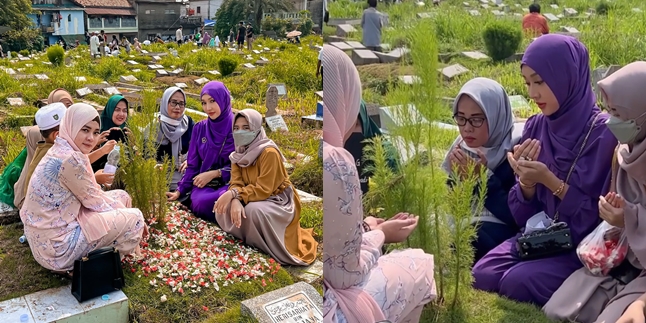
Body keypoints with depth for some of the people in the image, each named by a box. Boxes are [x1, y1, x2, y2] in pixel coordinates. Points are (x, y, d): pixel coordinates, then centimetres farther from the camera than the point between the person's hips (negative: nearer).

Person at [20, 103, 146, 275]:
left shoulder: (63, 150, 6)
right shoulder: (69, 158, -25)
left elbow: (90, 194, 10)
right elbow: (95, 202, -14)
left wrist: (121, 207, 5)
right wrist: (134, 218, 0)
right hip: (57, 243, -10)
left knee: (121, 196, 15)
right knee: (134, 218, -6)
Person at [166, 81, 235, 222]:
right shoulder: (200, 128, 8)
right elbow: (192, 165, 11)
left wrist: (214, 173, -13)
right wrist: (179, 191, 4)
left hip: (229, 183, -2)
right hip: (204, 184, 2)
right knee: (200, 202, -35)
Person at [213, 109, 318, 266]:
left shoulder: (269, 153, -25)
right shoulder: (239, 153, -2)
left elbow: (263, 190, -28)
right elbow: (236, 183, -10)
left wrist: (233, 194, -37)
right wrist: (235, 201, -32)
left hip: (278, 201, -7)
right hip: (257, 199, 7)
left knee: (254, 210, -36)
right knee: (222, 208, -16)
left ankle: (261, 246, -10)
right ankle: (248, 236, 7)